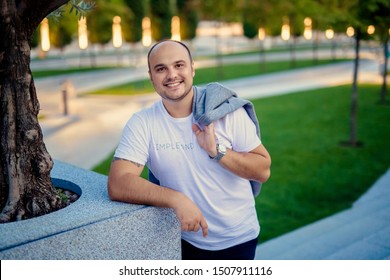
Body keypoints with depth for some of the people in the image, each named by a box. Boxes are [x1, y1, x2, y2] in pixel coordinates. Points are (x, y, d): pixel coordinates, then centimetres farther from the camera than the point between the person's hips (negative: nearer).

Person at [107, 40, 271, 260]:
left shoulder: (226, 110, -12)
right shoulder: (142, 123, -12)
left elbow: (263, 171, -12)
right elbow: (117, 185, -22)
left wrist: (217, 151, -26)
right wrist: (177, 199, -32)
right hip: (186, 241, 0)